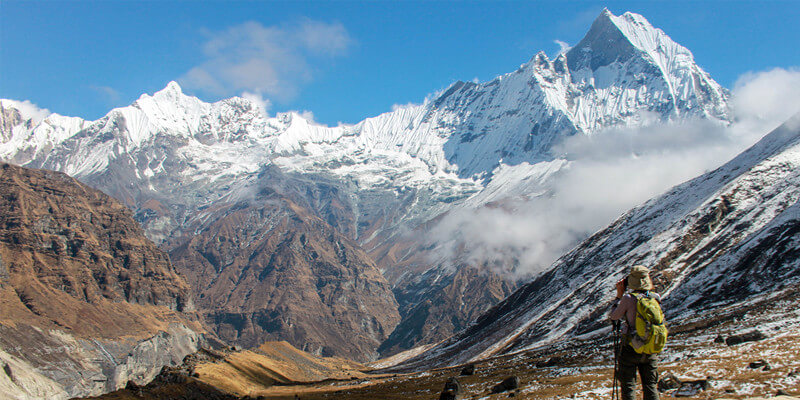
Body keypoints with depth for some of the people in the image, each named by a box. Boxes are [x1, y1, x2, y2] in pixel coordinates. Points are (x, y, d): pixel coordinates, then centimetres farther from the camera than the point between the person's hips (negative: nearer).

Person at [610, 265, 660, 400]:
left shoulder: (628, 299, -17)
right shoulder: (655, 297, -4)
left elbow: (614, 316, -2)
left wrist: (619, 295, 4)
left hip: (631, 348, -4)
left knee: (628, 386, 5)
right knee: (650, 386, 14)